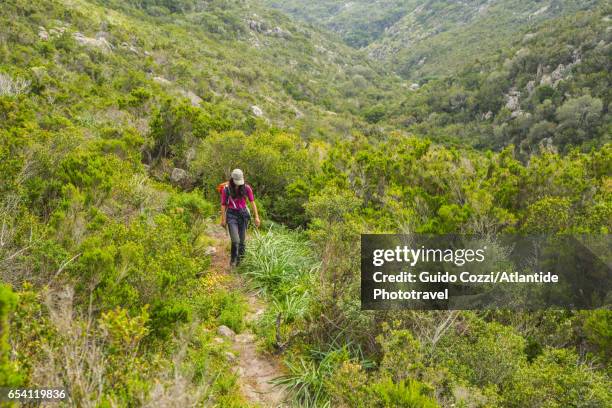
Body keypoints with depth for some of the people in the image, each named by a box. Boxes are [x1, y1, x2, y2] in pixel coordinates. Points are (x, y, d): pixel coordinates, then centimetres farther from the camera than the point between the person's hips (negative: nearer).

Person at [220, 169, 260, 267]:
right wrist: (223, 219, 1)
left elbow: (252, 202, -1)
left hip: (243, 214, 2)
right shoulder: (226, 189, -6)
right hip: (231, 215, -2)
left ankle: (240, 260, 21)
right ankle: (233, 259, 11)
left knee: (242, 240, 5)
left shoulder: (246, 188, -3)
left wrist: (257, 216, -5)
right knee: (235, 240, -13)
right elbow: (223, 204, 0)